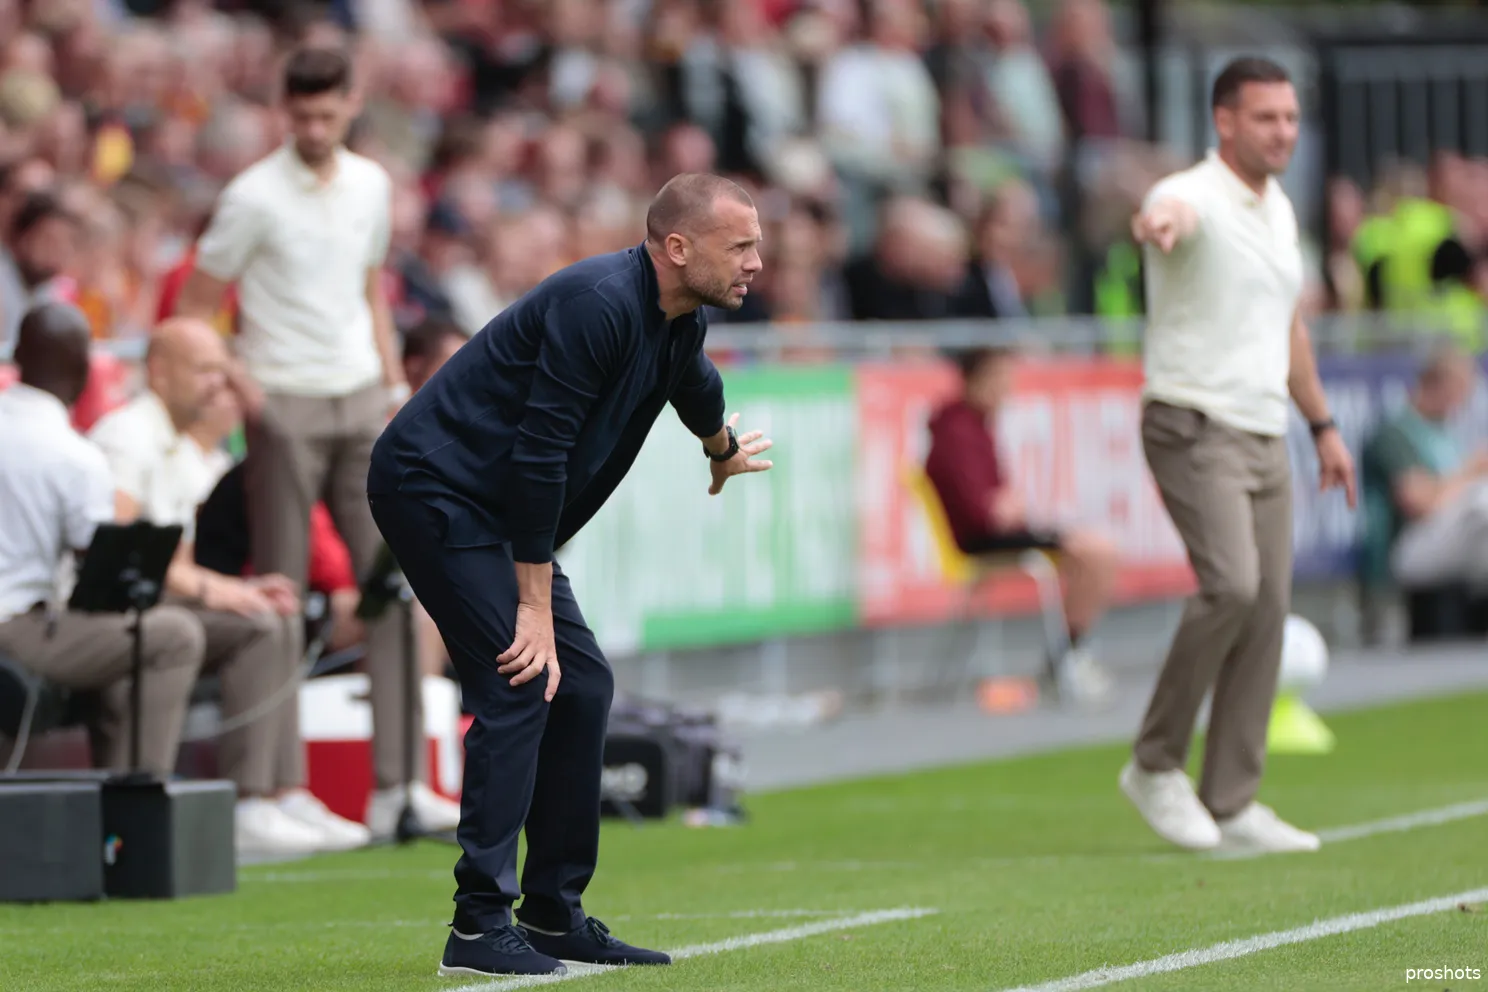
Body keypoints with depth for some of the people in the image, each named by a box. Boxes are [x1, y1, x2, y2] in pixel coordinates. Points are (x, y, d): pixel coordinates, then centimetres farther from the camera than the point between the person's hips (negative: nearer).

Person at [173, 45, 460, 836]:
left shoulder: (371, 186, 9)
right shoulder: (254, 198, -7)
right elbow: (194, 309, -4)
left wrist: (395, 382, 13)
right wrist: (239, 388, -15)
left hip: (362, 400, 5)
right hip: (286, 407, -5)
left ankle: (397, 779, -1)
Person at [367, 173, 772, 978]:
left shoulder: (681, 320, 6)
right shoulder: (599, 305, -25)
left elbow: (694, 384, 32)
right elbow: (538, 453, -27)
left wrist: (722, 450, 54)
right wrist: (535, 607, -25)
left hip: (496, 509, 10)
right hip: (435, 489, -10)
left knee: (582, 685, 7)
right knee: (520, 684, -18)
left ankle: (555, 916, 14)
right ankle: (480, 925, -18)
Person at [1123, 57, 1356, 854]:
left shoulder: (1279, 209, 15)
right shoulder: (1194, 197, -11)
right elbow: (1172, 213, -38)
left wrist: (1323, 426, 28)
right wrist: (1159, 224, -62)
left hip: (1265, 436, 8)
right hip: (1195, 425, -8)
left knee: (1267, 611, 2)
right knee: (1231, 585, -23)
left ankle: (1232, 805, 8)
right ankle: (1156, 764, -7)